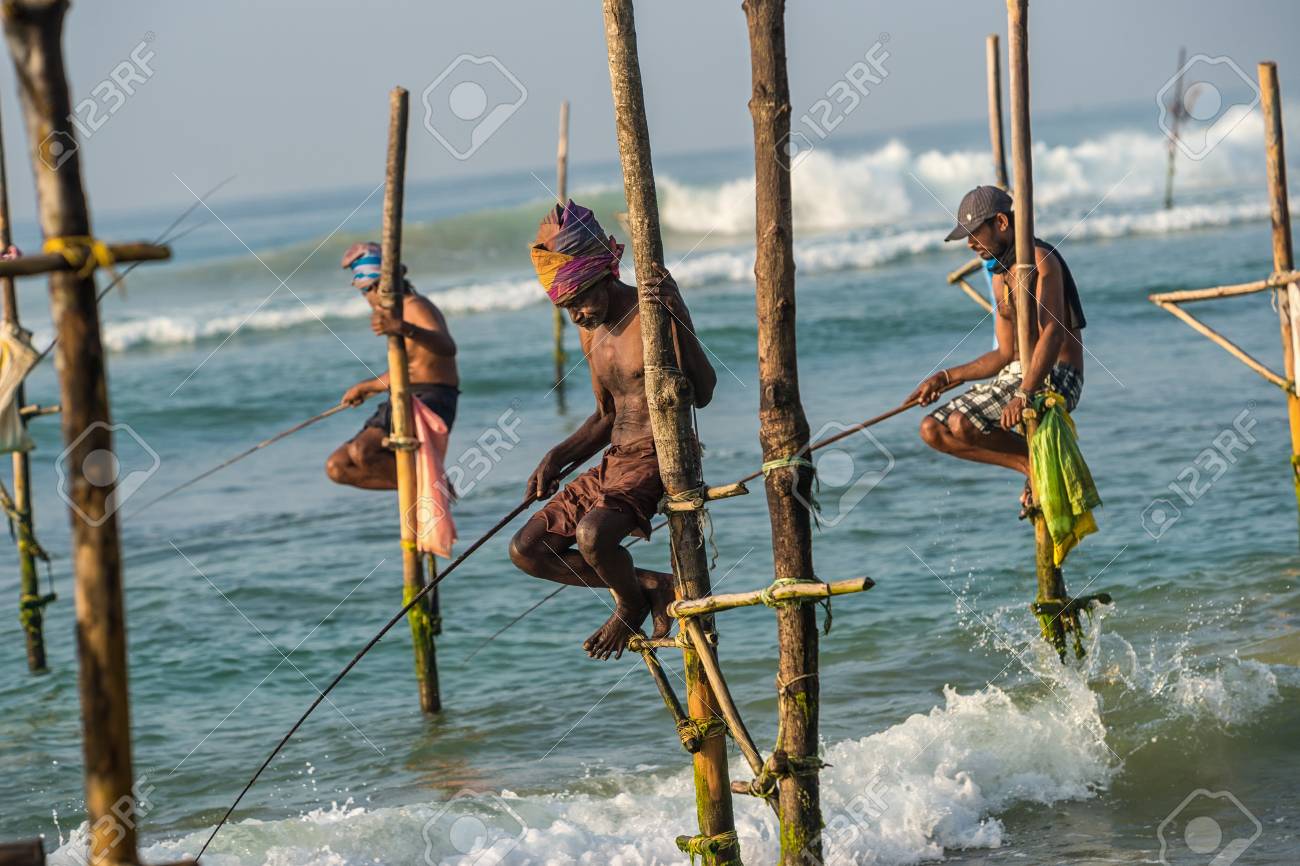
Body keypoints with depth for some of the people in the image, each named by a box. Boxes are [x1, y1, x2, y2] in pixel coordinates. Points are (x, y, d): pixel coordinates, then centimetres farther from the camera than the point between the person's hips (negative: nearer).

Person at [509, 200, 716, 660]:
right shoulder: (592, 332, 13)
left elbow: (702, 393, -23)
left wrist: (676, 315, -33)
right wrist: (558, 458, 9)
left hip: (660, 460, -9)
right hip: (615, 463, 9)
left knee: (593, 535, -34)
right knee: (526, 550, 1)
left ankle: (631, 603, 0)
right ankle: (647, 584, 9)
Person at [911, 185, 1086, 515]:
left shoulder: (1040, 259, -11)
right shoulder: (1000, 277, 18)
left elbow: (1052, 332, -24)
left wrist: (1024, 395, -33)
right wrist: (947, 378, 13)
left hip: (1055, 379, -10)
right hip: (1016, 375, 10)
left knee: (962, 425, -29)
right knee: (933, 430, -2)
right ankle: (1032, 466, -6)